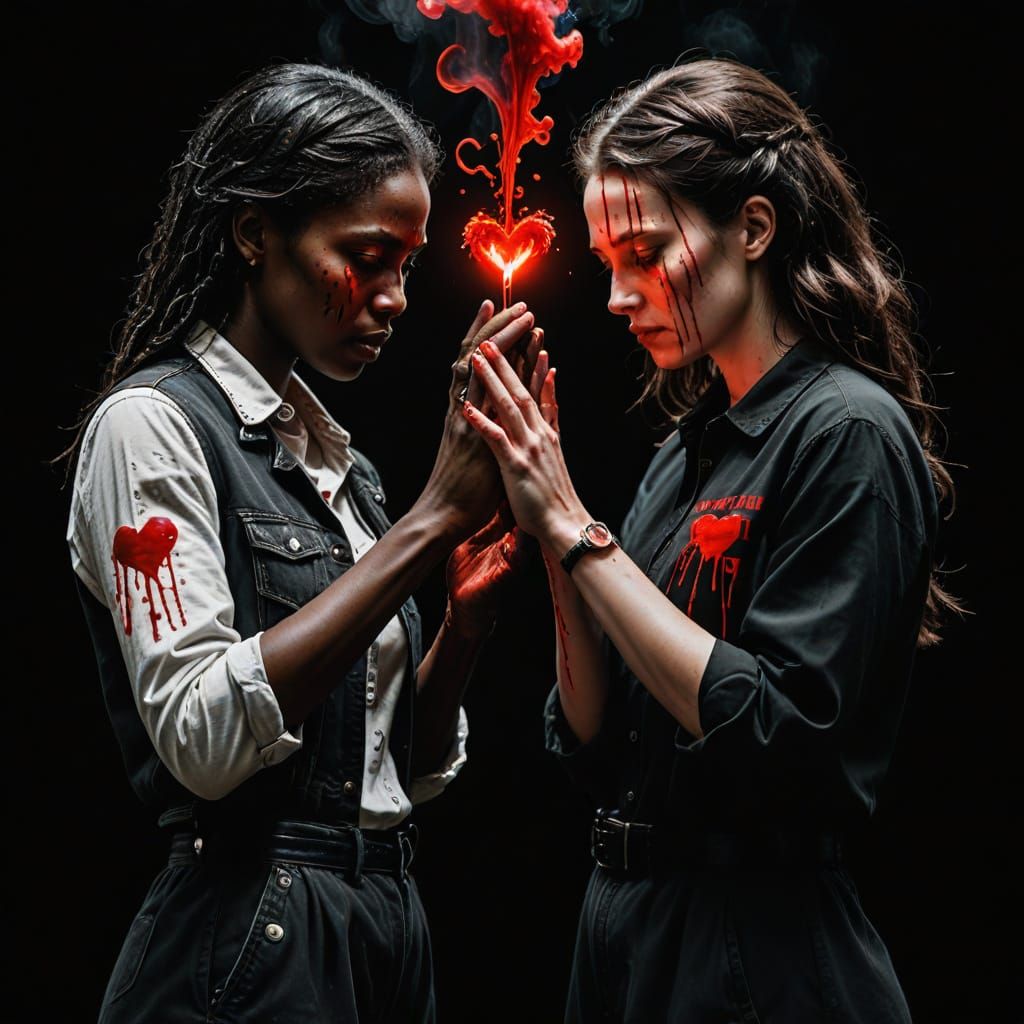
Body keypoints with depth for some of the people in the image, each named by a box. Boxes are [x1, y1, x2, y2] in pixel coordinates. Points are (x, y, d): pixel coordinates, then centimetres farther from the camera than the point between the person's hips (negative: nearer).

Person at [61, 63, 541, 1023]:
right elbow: (203, 736, -24)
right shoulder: (152, 423, -10)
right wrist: (432, 518, -23)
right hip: (250, 943, -8)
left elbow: (405, 771, 13)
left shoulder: (334, 456, 12)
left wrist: (466, 619, -5)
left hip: (386, 931, 8)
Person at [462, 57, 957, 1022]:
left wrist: (576, 530, -17)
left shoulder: (848, 433, -12)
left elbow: (773, 732, -22)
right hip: (627, 929, 8)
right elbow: (598, 748, 7)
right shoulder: (687, 451, 9)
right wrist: (557, 534, -5)